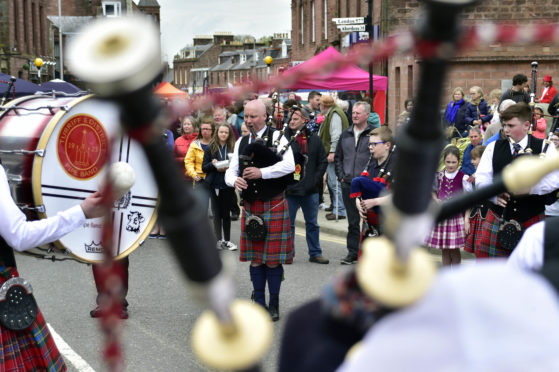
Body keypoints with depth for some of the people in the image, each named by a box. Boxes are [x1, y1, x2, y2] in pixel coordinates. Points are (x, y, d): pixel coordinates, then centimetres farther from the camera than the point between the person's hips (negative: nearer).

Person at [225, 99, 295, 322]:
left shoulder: (277, 137, -5)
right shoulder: (241, 142, 11)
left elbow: (289, 165, -18)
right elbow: (230, 171, 10)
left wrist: (261, 172, -24)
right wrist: (235, 180, -14)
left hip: (273, 205, -5)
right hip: (250, 205, 5)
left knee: (273, 258, 0)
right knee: (255, 258, 9)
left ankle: (274, 305, 12)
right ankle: (259, 303, 19)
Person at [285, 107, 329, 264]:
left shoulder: (314, 140, 5)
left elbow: (323, 161, 10)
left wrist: (316, 179, -1)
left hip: (311, 190, 3)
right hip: (290, 189, -3)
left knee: (312, 223, 12)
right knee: (288, 223, 5)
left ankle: (315, 253, 22)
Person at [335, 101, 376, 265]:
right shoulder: (345, 134, 14)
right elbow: (338, 157, 21)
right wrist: (341, 176, 10)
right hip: (348, 185, 5)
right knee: (352, 221, 9)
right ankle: (353, 252, 16)